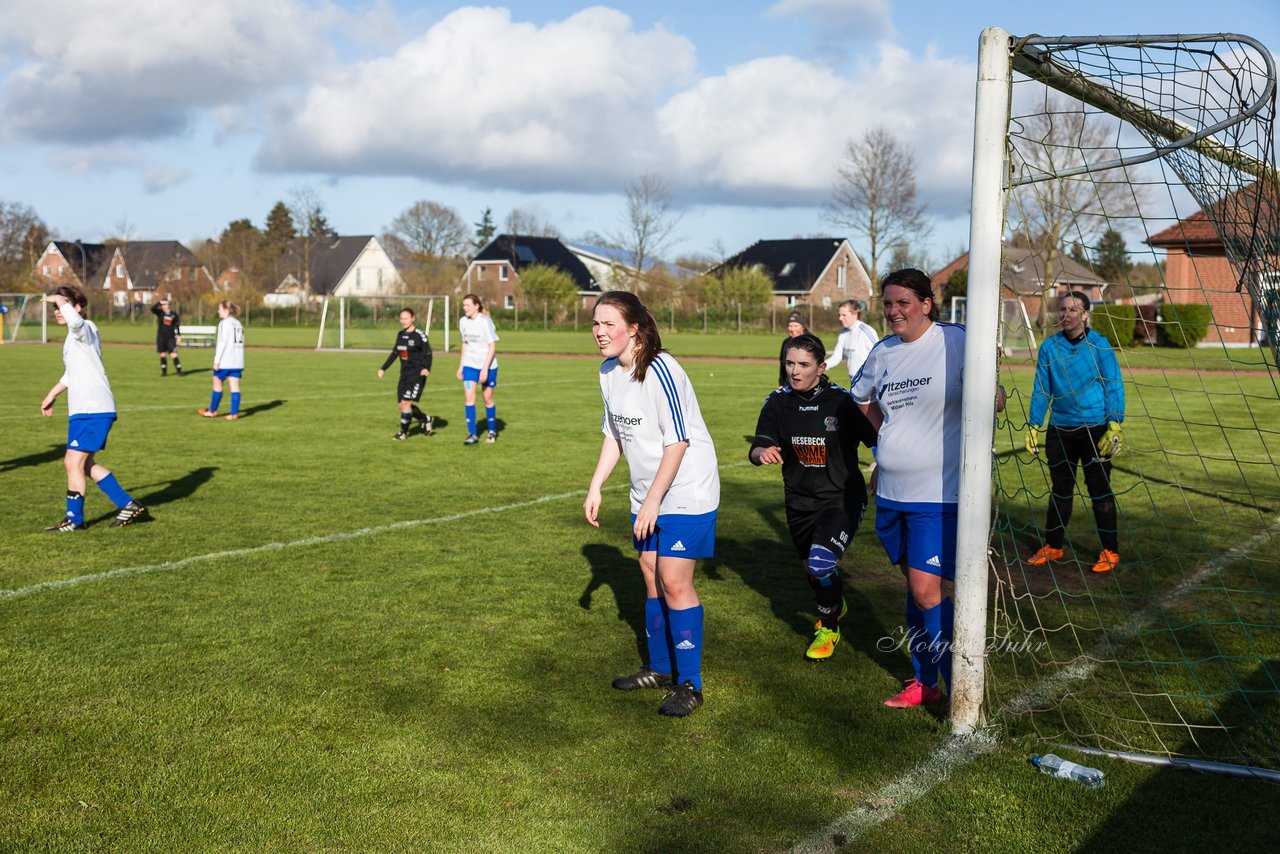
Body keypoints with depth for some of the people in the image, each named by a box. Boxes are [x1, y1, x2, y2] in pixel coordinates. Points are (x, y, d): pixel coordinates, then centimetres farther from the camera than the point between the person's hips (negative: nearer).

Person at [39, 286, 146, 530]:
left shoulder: (85, 328, -12)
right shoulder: (74, 335, 20)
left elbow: (73, 318, -39)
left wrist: (59, 299, -22)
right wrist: (52, 394, 40)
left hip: (92, 410, -11)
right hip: (83, 410, 11)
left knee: (73, 462, -7)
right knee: (86, 464, 14)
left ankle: (74, 519, 4)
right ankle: (129, 506, 20)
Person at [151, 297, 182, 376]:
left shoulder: (174, 314, 4)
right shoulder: (160, 312, 0)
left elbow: (177, 325, 9)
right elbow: (152, 309, -20)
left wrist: (178, 336, 4)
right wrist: (159, 303, -29)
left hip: (171, 337, 0)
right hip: (161, 337, 0)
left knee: (174, 355, -6)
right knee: (162, 354, 5)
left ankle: (179, 371, -2)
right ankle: (164, 371, 15)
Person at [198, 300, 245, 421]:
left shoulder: (224, 323, -10)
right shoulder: (238, 323, 13)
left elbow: (221, 343, -15)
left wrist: (217, 361, -14)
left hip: (224, 361, -6)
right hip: (237, 361, 6)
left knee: (217, 385, 8)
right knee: (235, 386, 2)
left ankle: (212, 411, 19)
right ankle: (234, 413, -2)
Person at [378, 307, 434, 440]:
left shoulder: (419, 335, -10)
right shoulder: (401, 335, 10)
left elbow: (428, 354, -13)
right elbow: (394, 353, 21)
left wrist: (426, 368, -30)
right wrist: (383, 368, 22)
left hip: (417, 374, -7)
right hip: (404, 374, 7)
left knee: (406, 403, -12)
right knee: (402, 405, 5)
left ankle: (404, 432, 3)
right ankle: (426, 419, 26)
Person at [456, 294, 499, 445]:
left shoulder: (485, 322, -16)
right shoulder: (463, 321, 2)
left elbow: (492, 347, -15)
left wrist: (485, 369, -20)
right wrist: (460, 366, 12)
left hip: (487, 365, -4)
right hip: (470, 364, 4)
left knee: (488, 399, 6)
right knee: (469, 397, -9)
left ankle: (492, 432, 24)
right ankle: (472, 434, -6)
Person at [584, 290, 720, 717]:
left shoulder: (660, 371, -22)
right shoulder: (609, 372, 4)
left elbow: (677, 442, -22)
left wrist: (653, 501, -20)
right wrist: (594, 487, 10)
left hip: (685, 490, -8)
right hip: (647, 493, 8)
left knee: (674, 580, -10)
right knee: (651, 573, 12)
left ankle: (689, 683, 1)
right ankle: (660, 668, 28)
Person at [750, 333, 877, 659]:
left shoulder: (841, 401, -14)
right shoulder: (778, 402, -4)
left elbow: (876, 440, -4)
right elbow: (756, 450, -8)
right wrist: (763, 453, -29)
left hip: (842, 498, -5)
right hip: (800, 501, 5)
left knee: (820, 562, -24)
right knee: (810, 568, 20)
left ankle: (829, 627, 4)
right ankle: (835, 605, 56)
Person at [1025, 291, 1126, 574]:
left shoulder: (1099, 345, -6)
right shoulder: (1049, 347, 4)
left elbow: (1114, 386, -4)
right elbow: (1041, 389, 10)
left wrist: (1115, 425, -12)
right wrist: (1034, 426, 6)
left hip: (1094, 428, -4)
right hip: (1059, 429, 4)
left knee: (1100, 489, 1)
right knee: (1060, 489, 13)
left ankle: (1109, 551, 11)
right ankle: (1053, 547, 23)